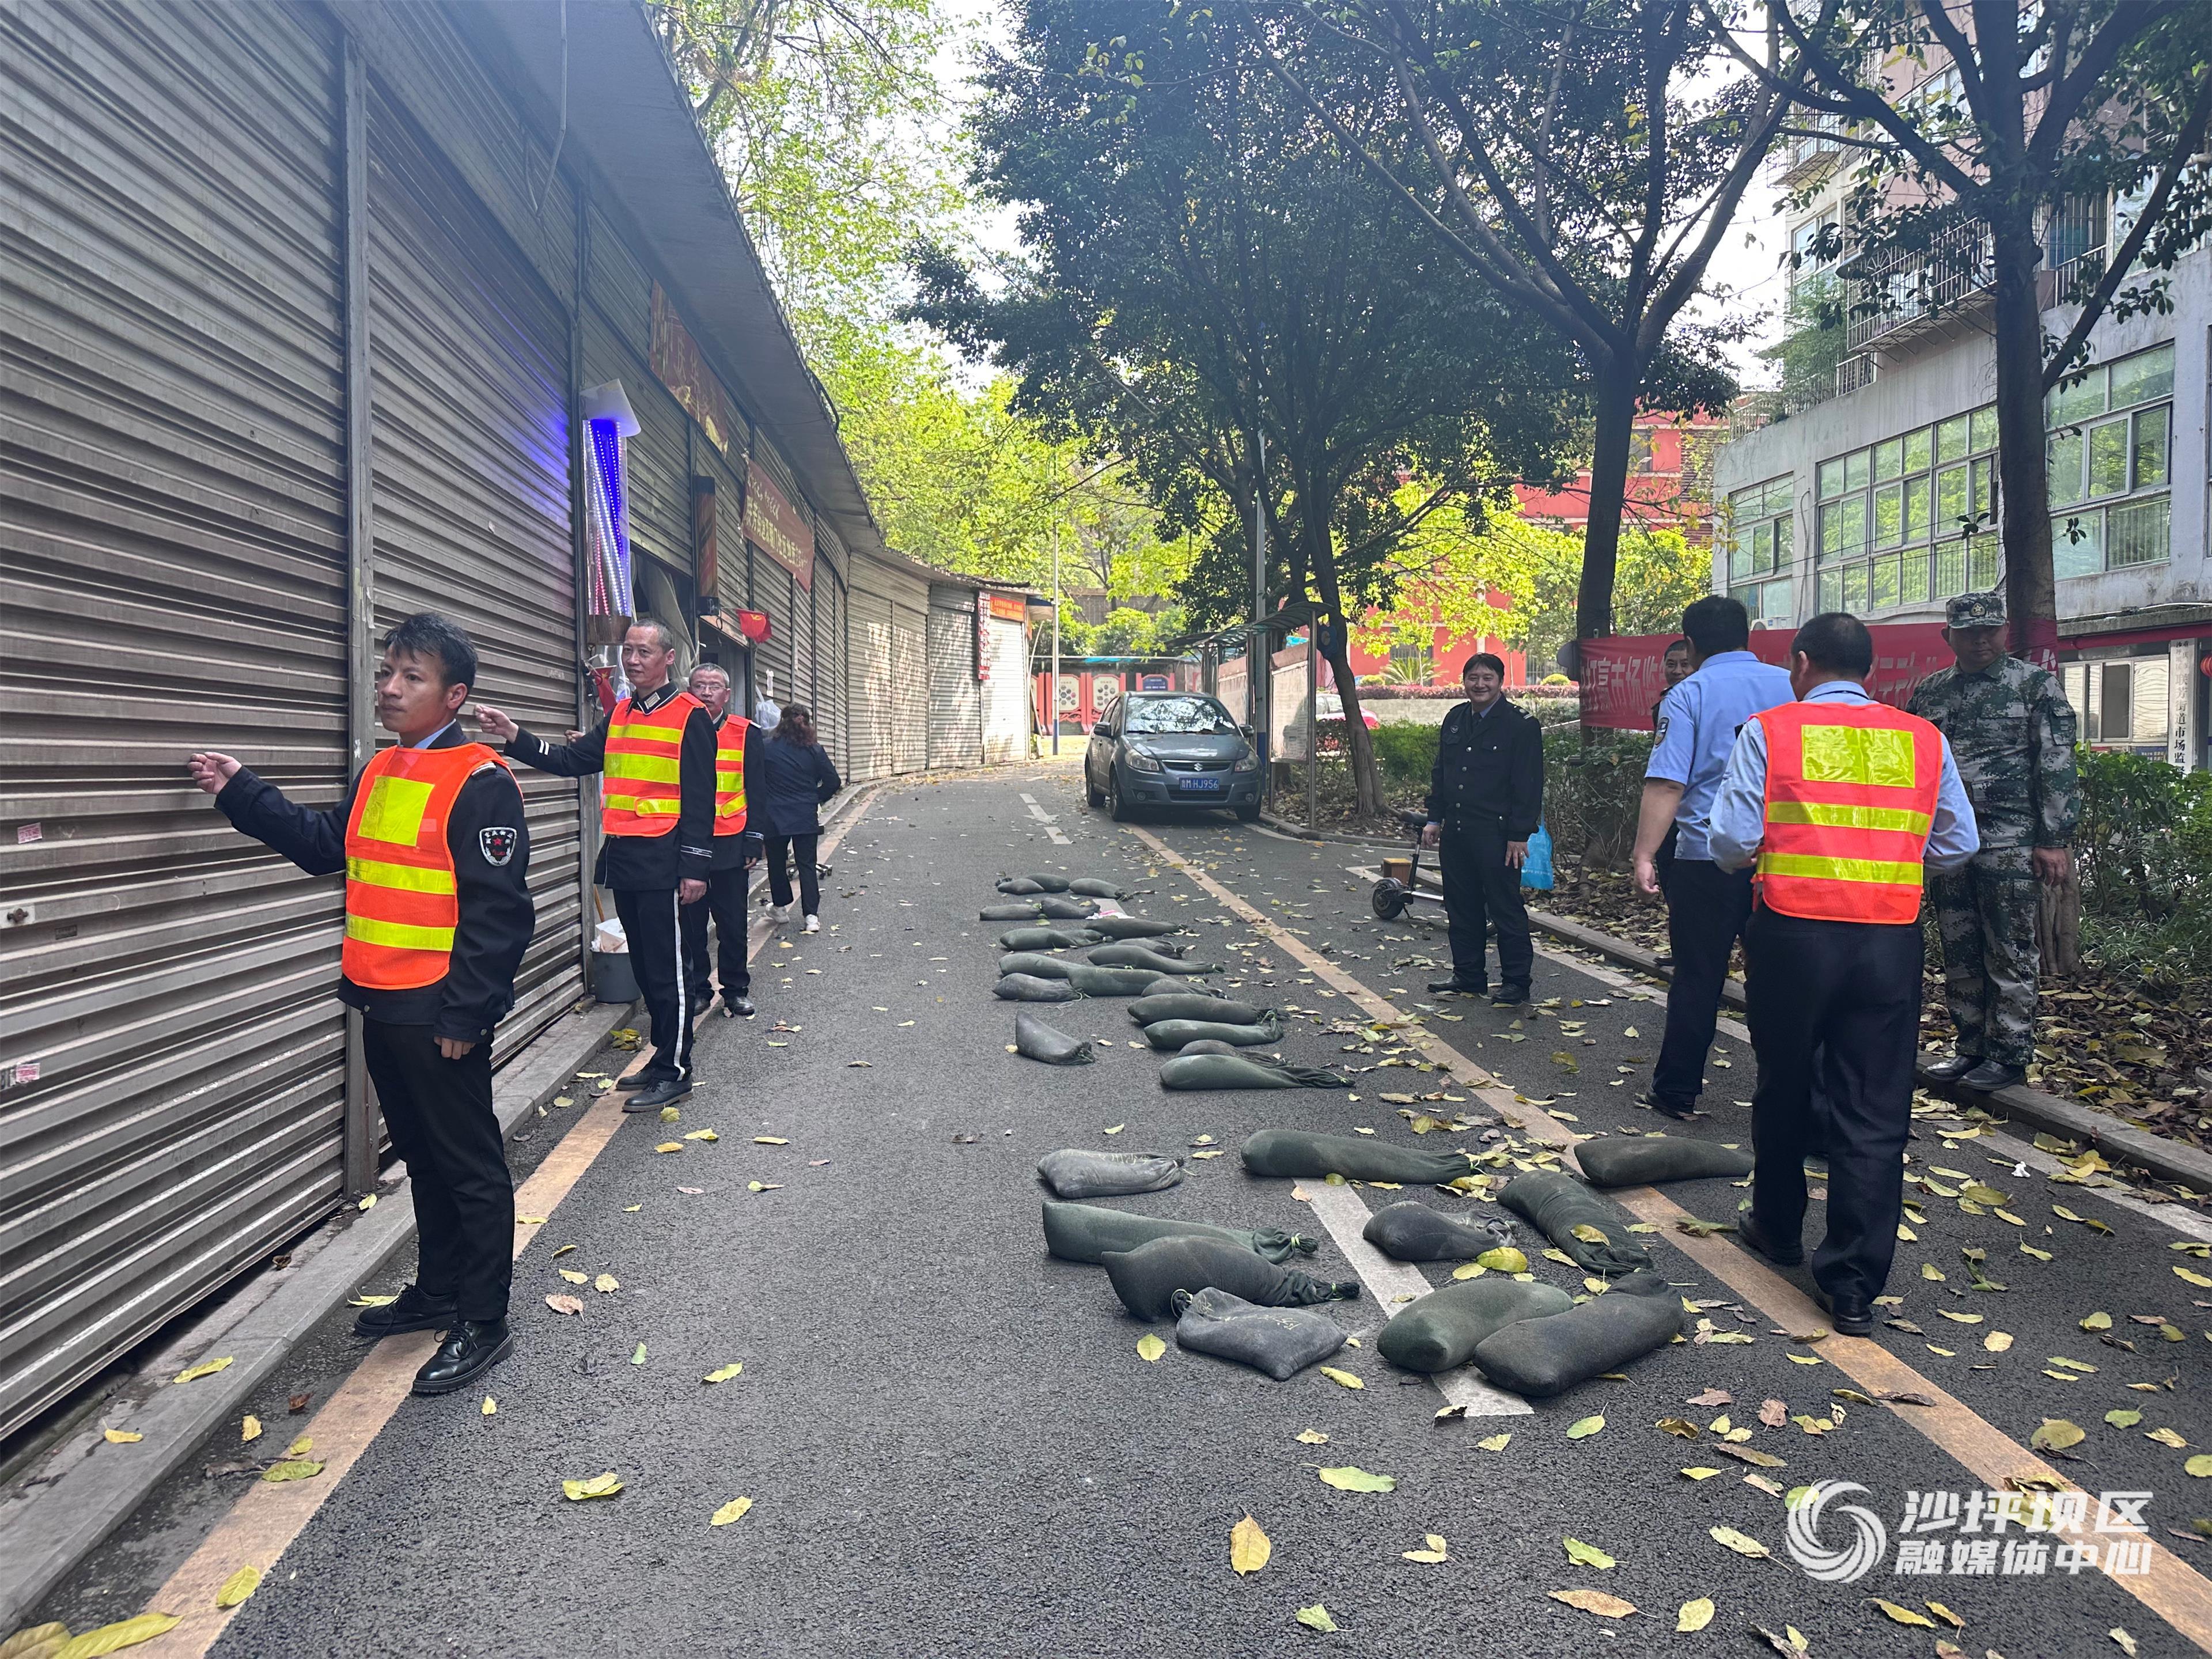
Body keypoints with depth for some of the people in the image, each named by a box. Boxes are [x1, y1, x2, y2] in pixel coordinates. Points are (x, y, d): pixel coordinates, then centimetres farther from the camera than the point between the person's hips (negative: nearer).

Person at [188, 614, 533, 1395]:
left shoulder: (480, 782, -15)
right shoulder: (380, 774, 11)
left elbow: (499, 911, -19)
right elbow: (322, 844, 24)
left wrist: (463, 1012, -19)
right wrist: (240, 792, 18)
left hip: (439, 1015, -9)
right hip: (381, 1008, 9)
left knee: (470, 1165, 3)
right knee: (421, 1156, 20)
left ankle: (483, 1323, 14)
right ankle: (436, 1292, 36)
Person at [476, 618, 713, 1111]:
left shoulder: (690, 716, -6)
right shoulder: (620, 715, 16)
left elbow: (700, 797, -10)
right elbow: (572, 761, 14)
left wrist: (696, 866, -14)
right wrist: (514, 736, 1)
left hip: (662, 861, -7)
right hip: (622, 858, 8)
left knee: (666, 969, -3)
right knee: (643, 965, 13)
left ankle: (675, 1071, 4)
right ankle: (664, 1055, 24)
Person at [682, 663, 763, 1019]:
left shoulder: (745, 733, 3)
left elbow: (755, 793, 5)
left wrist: (753, 843, -1)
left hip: (730, 845, -1)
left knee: (732, 925, 5)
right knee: (690, 924, 6)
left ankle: (736, 990, 18)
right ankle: (696, 989, 18)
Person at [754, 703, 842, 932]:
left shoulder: (766, 749, -6)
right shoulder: (814, 750, -2)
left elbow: (756, 783, -6)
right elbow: (833, 782, -1)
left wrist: (759, 817, 4)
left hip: (774, 818, -1)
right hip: (806, 817, 1)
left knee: (776, 862, 17)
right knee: (807, 864, 4)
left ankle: (781, 907, 30)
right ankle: (812, 916, -6)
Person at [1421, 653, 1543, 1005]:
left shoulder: (1521, 725, -7)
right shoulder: (1455, 719, 13)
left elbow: (1529, 785, -10)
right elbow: (1440, 773, 20)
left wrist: (1519, 834, -14)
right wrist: (1434, 818, 14)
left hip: (1497, 835, -7)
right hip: (1455, 831, 7)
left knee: (1506, 909, 0)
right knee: (1462, 909, 13)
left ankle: (1516, 981, 10)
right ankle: (1468, 976, 24)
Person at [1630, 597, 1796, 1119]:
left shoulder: (1688, 695, -5)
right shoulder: (1792, 687, 7)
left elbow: (1666, 783, -14)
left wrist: (1644, 856, -11)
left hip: (1707, 859, -3)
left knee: (1697, 978, 5)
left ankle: (1677, 1092, 13)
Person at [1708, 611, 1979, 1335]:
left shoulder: (1769, 731, -3)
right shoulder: (1924, 739, 6)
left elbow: (1730, 842, -7)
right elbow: (1958, 845, 9)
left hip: (1795, 935, -2)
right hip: (1892, 942, 2)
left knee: (1785, 1087, 17)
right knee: (1875, 1109, 5)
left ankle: (1778, 1229, 35)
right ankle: (1854, 1285, 5)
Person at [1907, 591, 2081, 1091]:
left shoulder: (2036, 684, -2)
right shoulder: (1929, 692, 12)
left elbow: (2057, 767, -6)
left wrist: (2056, 840, -11)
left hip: (2009, 841, -5)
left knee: (2009, 954, 0)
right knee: (1958, 953, 10)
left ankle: (2010, 1054, 8)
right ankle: (1971, 1046, 20)